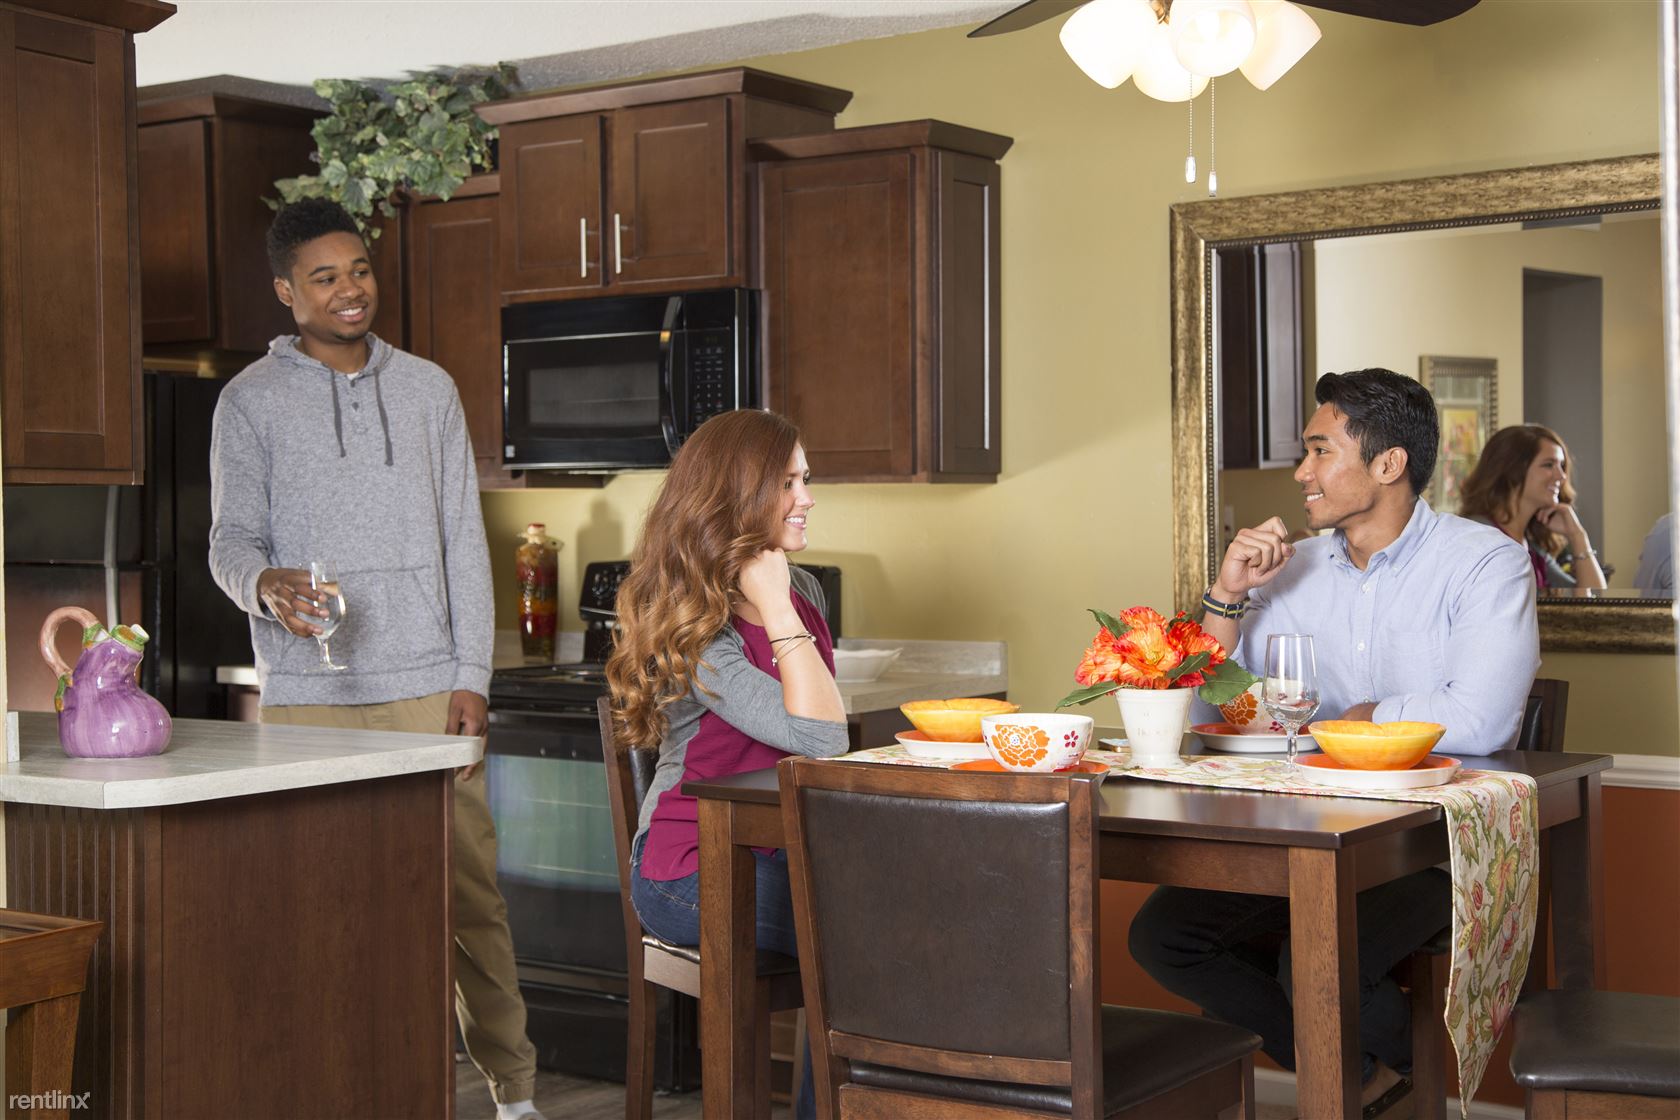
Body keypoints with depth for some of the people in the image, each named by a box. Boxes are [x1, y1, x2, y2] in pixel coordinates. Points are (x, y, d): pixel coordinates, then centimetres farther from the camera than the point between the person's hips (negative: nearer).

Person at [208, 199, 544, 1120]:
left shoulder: (427, 390, 12)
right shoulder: (251, 402, 5)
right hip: (309, 694, -1)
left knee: (468, 887, 1)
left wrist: (470, 675, 3)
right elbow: (231, 538, 3)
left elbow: (463, 542, 10)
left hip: (428, 685, 1)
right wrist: (262, 582, -22)